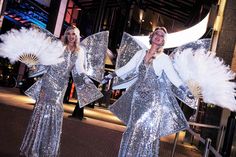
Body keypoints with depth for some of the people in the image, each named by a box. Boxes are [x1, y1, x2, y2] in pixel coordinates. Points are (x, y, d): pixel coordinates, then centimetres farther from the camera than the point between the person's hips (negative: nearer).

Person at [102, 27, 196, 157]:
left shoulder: (164, 58, -2)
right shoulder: (141, 53, 6)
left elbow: (173, 76, -6)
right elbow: (127, 68, 8)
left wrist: (187, 92, -16)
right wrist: (110, 76, 6)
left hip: (154, 99, -3)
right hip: (138, 96, 3)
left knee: (148, 132, 2)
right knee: (133, 130, 9)